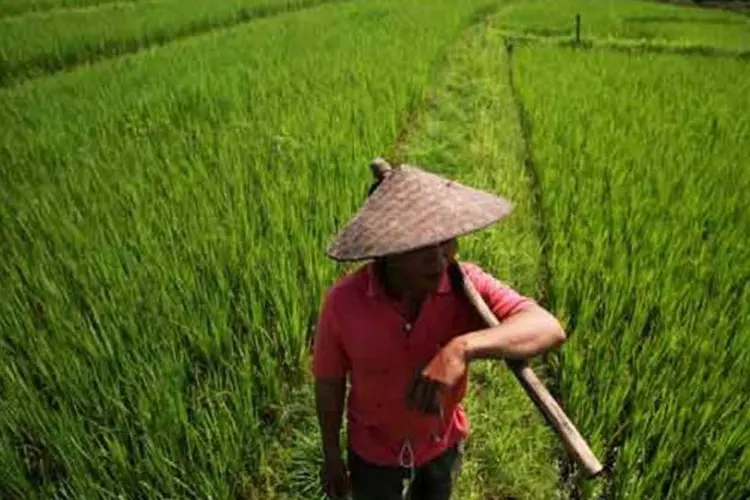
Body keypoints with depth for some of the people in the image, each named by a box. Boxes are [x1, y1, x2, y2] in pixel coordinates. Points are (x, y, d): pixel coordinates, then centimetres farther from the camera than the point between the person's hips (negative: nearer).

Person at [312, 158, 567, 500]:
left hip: (443, 443, 2)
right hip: (374, 449, -2)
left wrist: (462, 348, -57)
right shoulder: (344, 302, -30)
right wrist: (332, 456, -2)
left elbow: (548, 329, -41)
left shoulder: (465, 283, -29)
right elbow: (329, 382, -14)